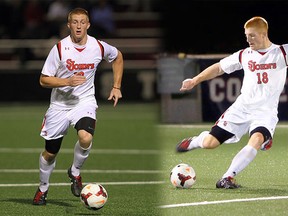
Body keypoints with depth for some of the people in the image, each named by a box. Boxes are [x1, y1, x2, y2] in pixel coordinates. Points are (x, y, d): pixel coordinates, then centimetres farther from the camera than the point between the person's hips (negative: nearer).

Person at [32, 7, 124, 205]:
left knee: (86, 138, -30)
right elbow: (44, 80, -9)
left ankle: (75, 172, -1)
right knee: (50, 152, 9)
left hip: (85, 101, 0)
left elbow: (117, 57, 16)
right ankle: (43, 187, 36)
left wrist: (116, 87, 11)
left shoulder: (99, 47, -7)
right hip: (60, 105, 0)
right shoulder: (60, 48, -13)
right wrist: (68, 81, -24)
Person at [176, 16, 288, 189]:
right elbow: (219, 68, 19)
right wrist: (195, 80, 17)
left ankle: (228, 177, -29)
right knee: (209, 143, -3)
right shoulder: (244, 55, 7)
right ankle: (193, 142, 34)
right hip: (241, 108, 3)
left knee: (257, 139, -35)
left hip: (265, 112, -3)